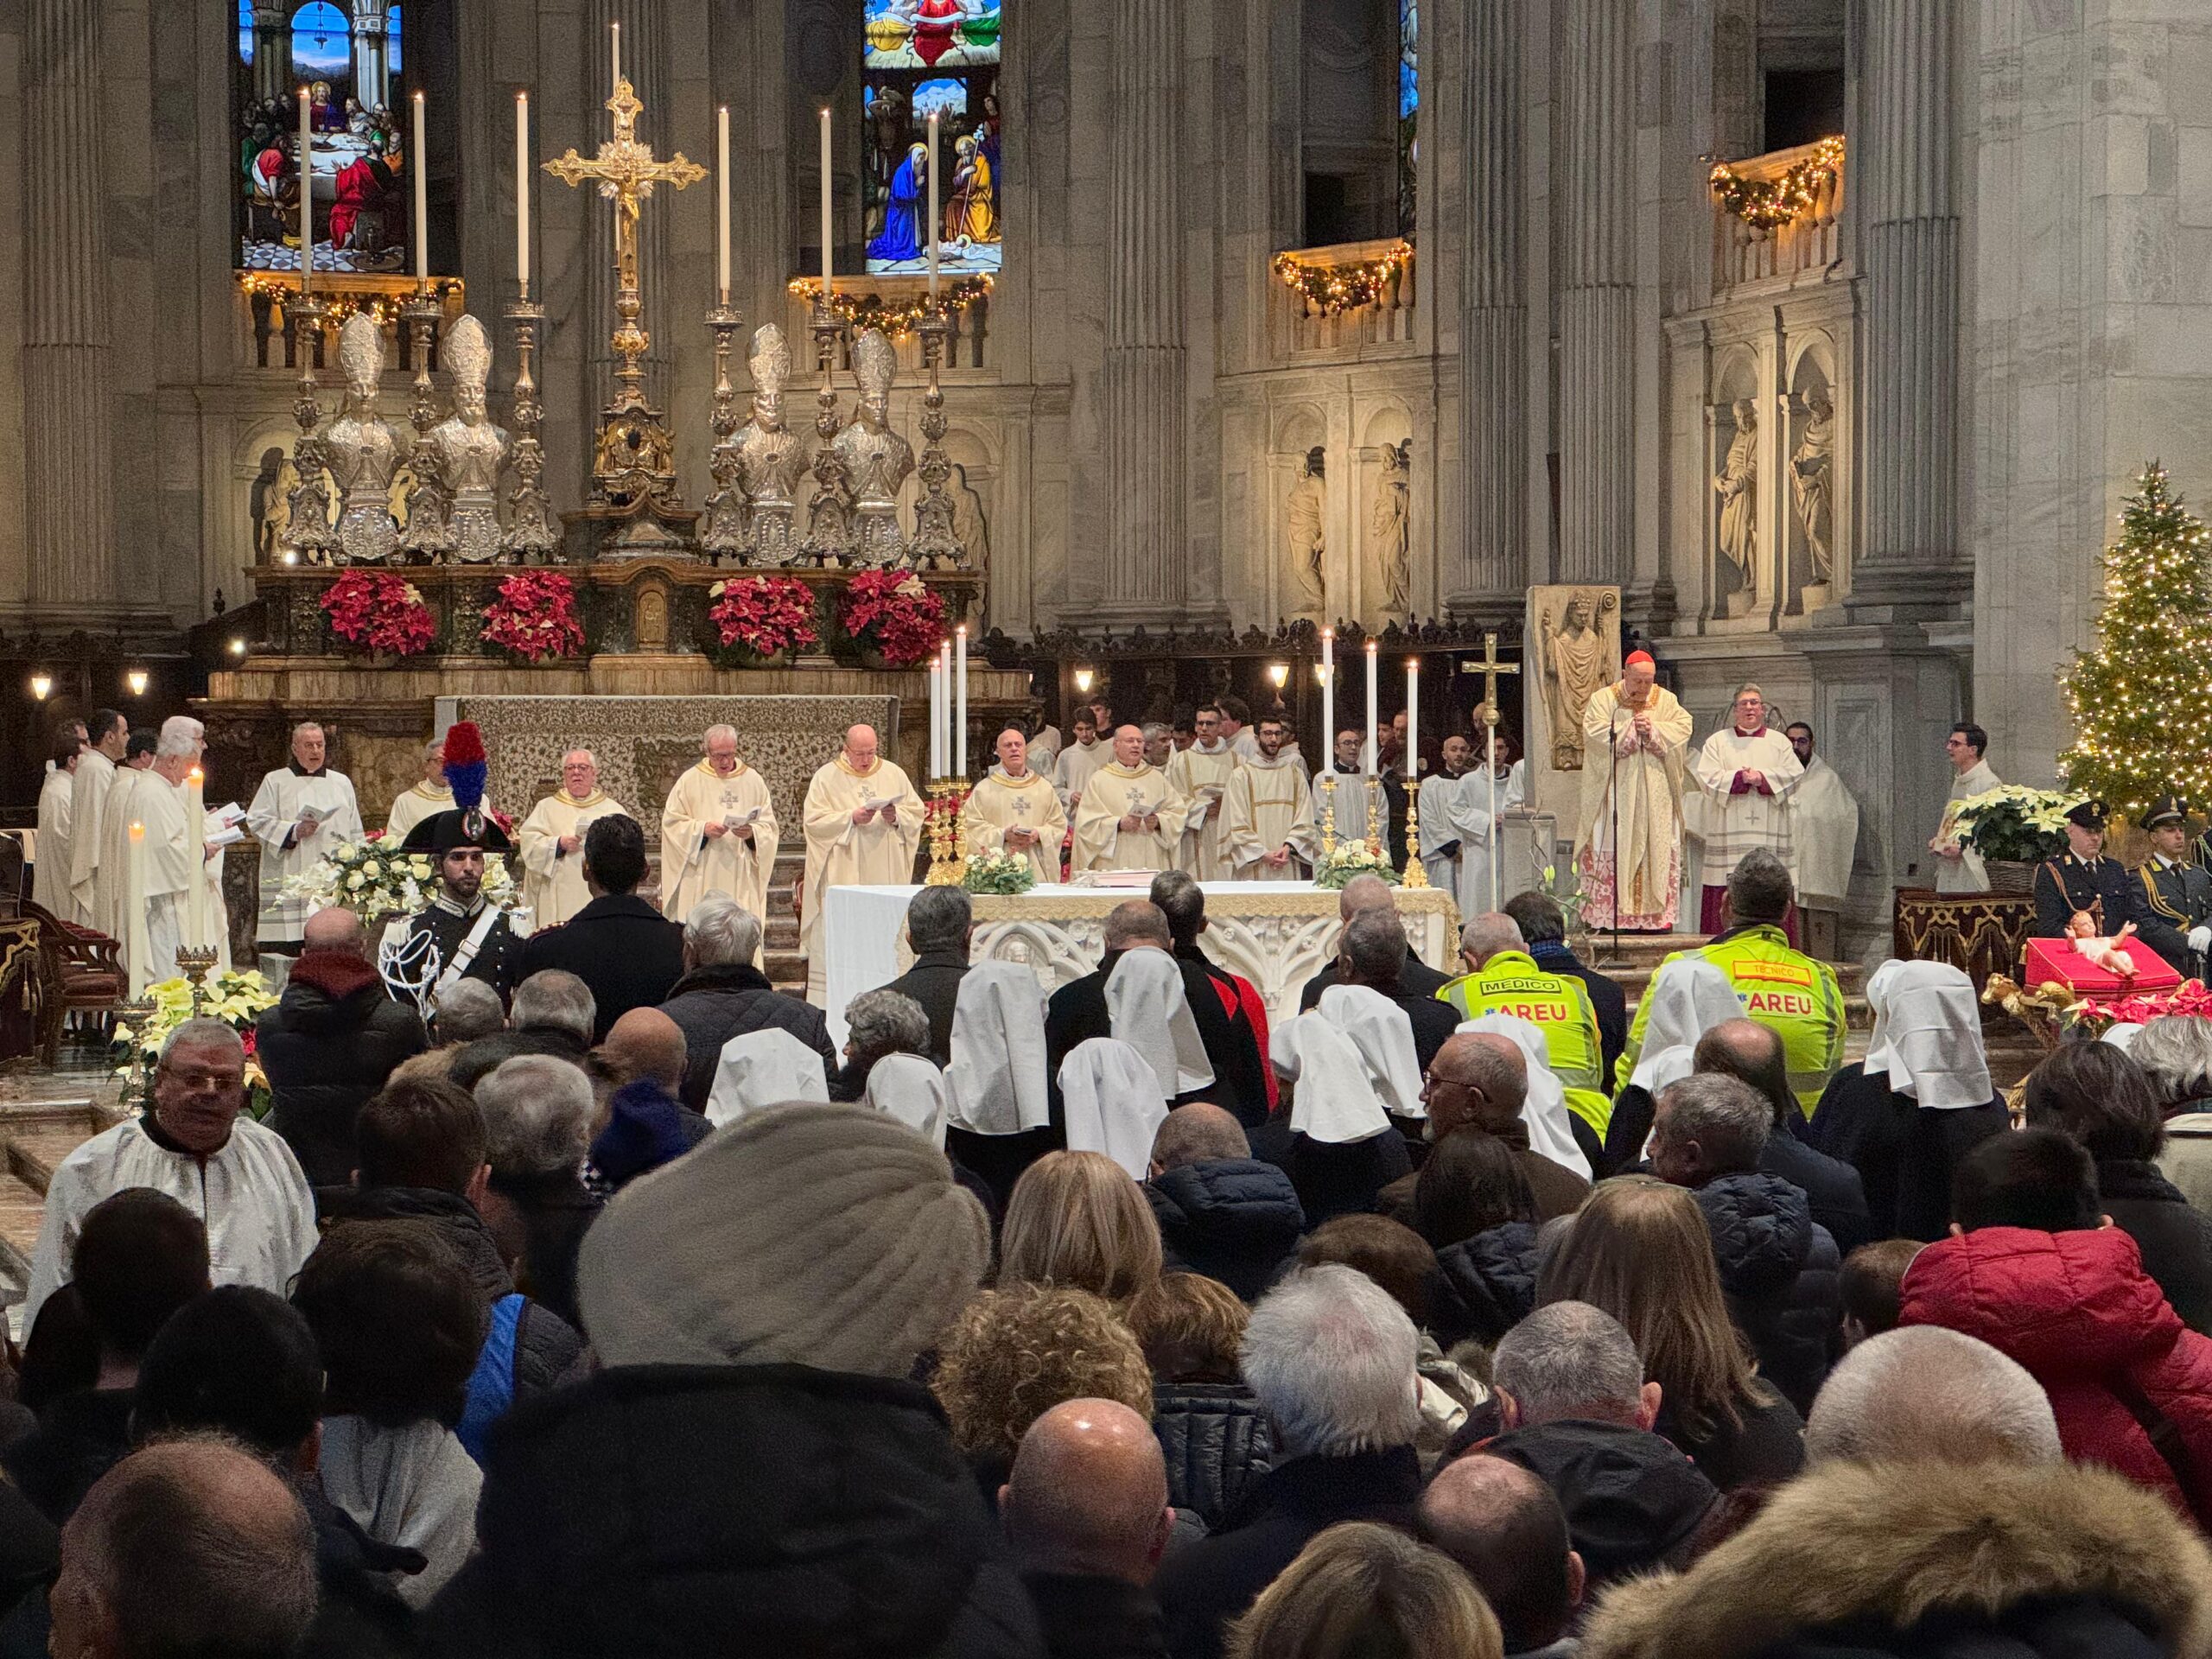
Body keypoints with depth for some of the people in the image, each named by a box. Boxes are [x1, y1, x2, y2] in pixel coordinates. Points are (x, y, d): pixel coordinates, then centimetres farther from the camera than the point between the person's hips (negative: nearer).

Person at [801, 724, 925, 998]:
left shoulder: (893, 774, 11)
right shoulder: (827, 777, 2)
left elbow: (916, 812, 11)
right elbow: (814, 820, -5)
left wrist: (896, 816, -10)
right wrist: (851, 818, -16)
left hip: (885, 873, 3)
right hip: (842, 872, -3)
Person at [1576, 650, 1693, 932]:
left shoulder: (1666, 700, 10)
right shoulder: (1603, 699, 1)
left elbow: (1683, 728, 0)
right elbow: (1594, 733, -12)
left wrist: (1653, 730, -14)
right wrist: (1631, 729, -14)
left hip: (1656, 794, 3)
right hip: (1615, 794, -3)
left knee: (1660, 851, -1)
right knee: (1613, 852, -7)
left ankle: (1659, 915, -1)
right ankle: (1614, 914, -7)